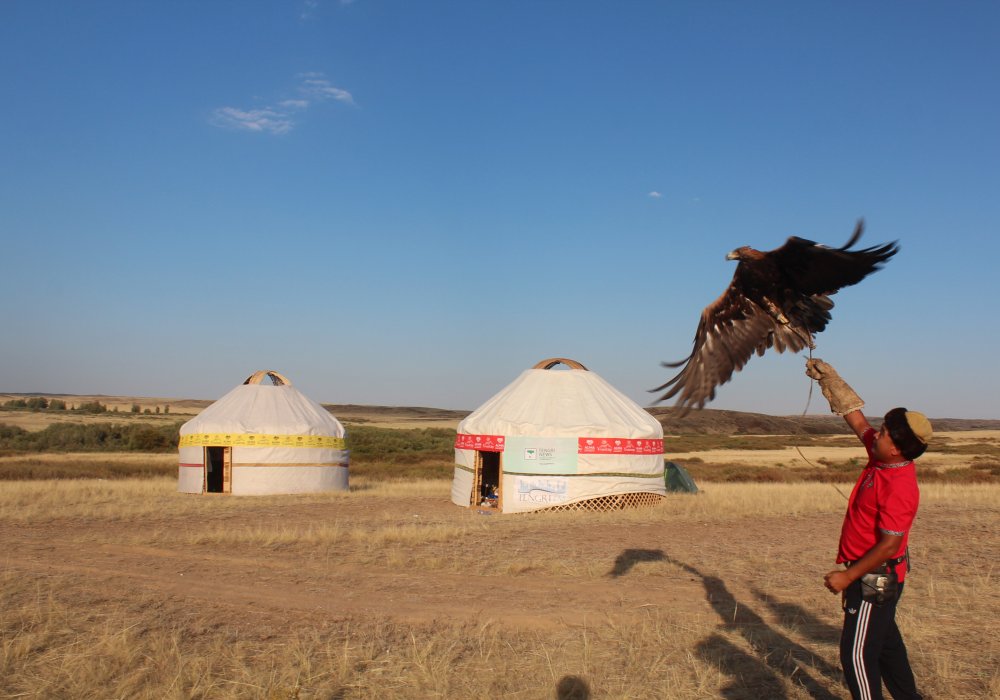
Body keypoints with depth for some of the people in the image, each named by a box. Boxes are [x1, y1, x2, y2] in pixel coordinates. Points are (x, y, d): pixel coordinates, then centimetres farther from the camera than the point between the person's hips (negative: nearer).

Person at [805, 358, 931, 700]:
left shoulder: (899, 488, -27)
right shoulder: (882, 458, -1)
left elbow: (889, 545, -27)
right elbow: (856, 417, 11)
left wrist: (848, 576, -21)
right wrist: (829, 380, 7)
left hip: (876, 578, -10)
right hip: (874, 575, 10)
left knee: (858, 652, -4)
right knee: (885, 642, 23)